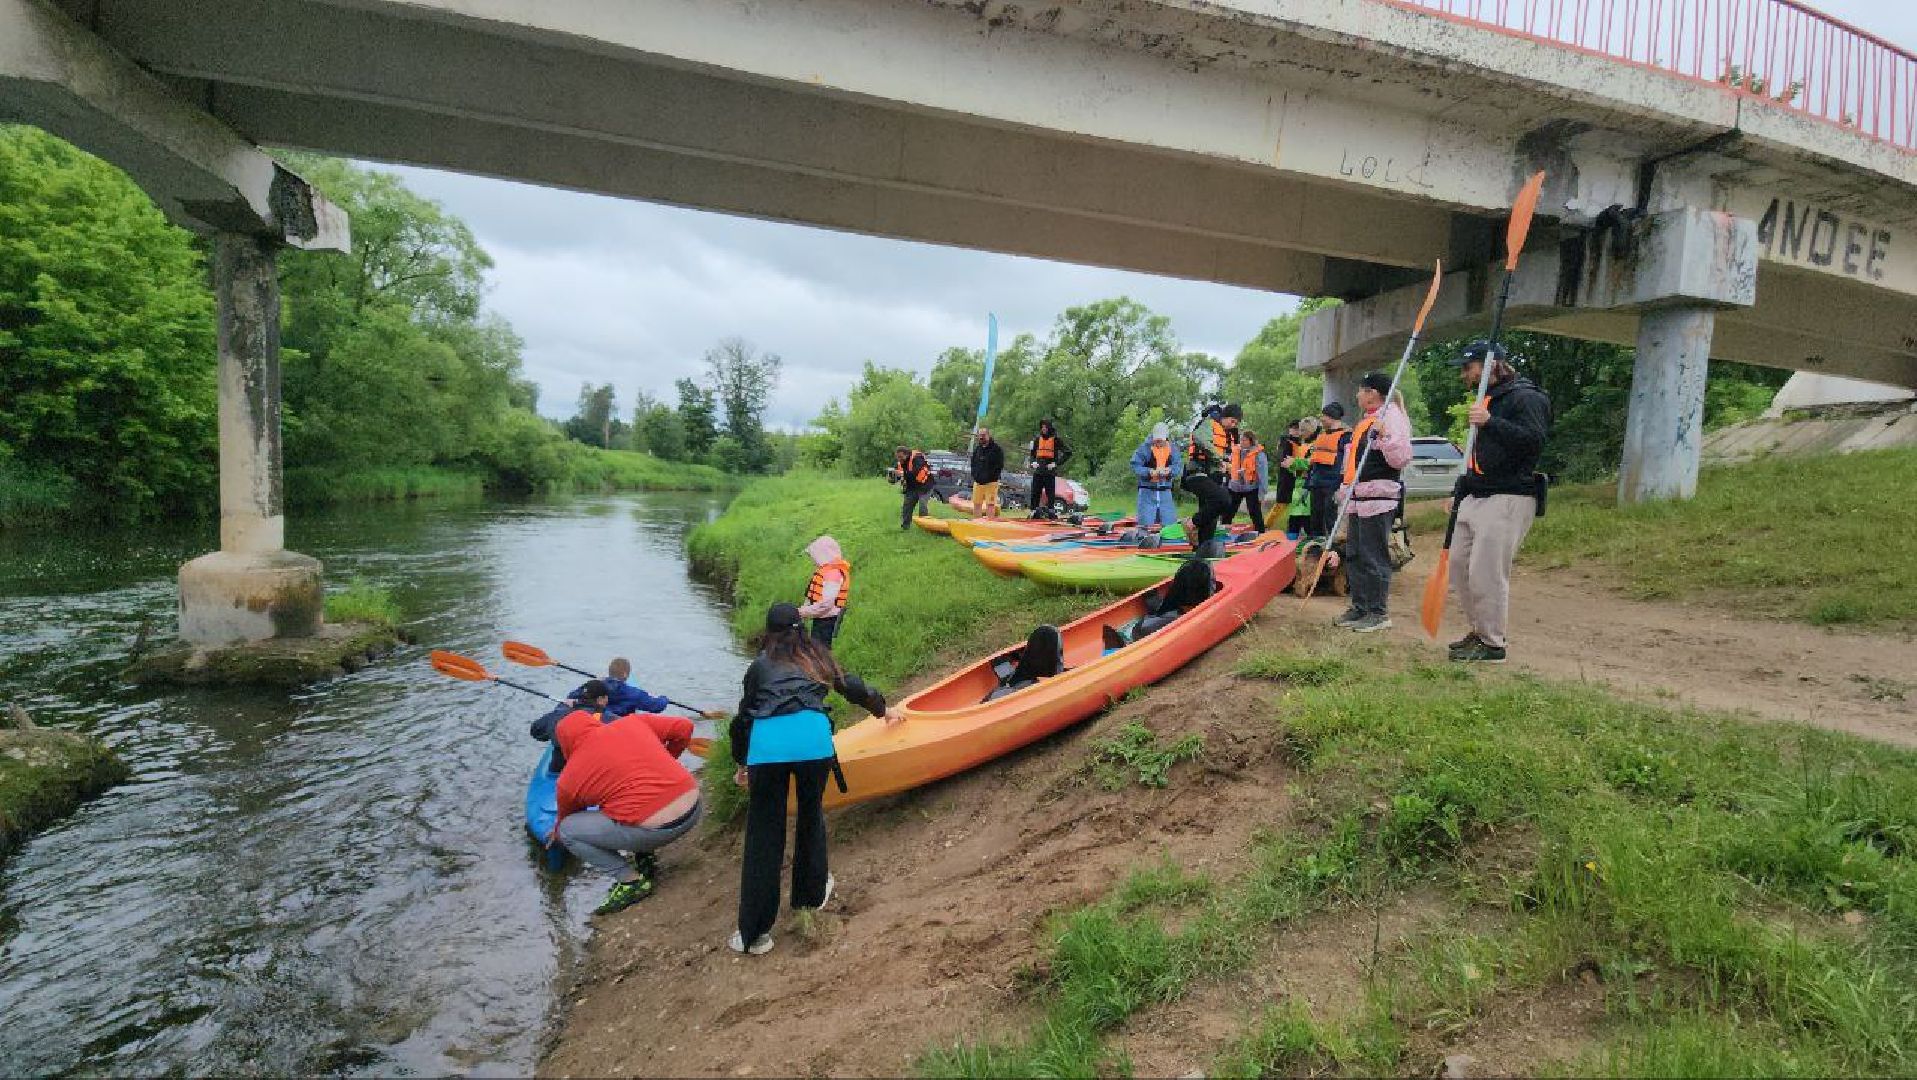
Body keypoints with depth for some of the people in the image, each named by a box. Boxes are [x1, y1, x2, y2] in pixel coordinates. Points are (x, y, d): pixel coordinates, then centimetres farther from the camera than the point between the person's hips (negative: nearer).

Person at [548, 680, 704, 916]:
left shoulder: (569, 779, 5)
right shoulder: (633, 723, 10)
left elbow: (566, 817, 24)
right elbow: (684, 727, 12)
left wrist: (556, 834, 47)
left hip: (655, 830, -6)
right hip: (694, 809, 6)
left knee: (567, 829, 9)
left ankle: (631, 880, 5)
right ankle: (645, 857, 25)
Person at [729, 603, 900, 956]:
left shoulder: (760, 665, 24)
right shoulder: (816, 656, 26)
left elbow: (743, 717, 26)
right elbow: (854, 688, 37)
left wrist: (741, 762, 41)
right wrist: (883, 711, 55)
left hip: (765, 743, -1)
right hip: (812, 738, 1)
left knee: (763, 836, 8)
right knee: (811, 816, 24)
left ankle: (754, 932, 12)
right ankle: (812, 894, 40)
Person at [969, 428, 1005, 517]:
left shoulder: (997, 449, -5)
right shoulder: (977, 448, 15)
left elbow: (1000, 466, -7)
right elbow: (973, 464, 22)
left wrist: (994, 478, -12)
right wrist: (974, 475, 7)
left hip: (991, 483, -6)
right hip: (977, 482, 6)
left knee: (990, 505, -6)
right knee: (976, 504, 9)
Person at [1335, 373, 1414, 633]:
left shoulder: (1392, 417, -9)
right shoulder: (1366, 421, 19)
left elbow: (1401, 459, -18)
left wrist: (1385, 434, -30)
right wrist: (1346, 489, 23)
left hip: (1378, 498, -10)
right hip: (1358, 499, 10)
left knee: (1373, 558, -6)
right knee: (1354, 556, 13)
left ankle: (1379, 613, 2)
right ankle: (1360, 608, 22)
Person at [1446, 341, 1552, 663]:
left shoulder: (1525, 396, -8)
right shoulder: (1486, 399, 20)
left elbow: (1535, 440, -23)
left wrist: (1490, 422, -28)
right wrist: (1461, 491, 23)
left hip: (1508, 500, -10)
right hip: (1475, 497, 10)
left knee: (1486, 573, -11)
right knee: (1459, 563, 11)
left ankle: (1492, 645, 0)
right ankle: (1479, 632, 23)